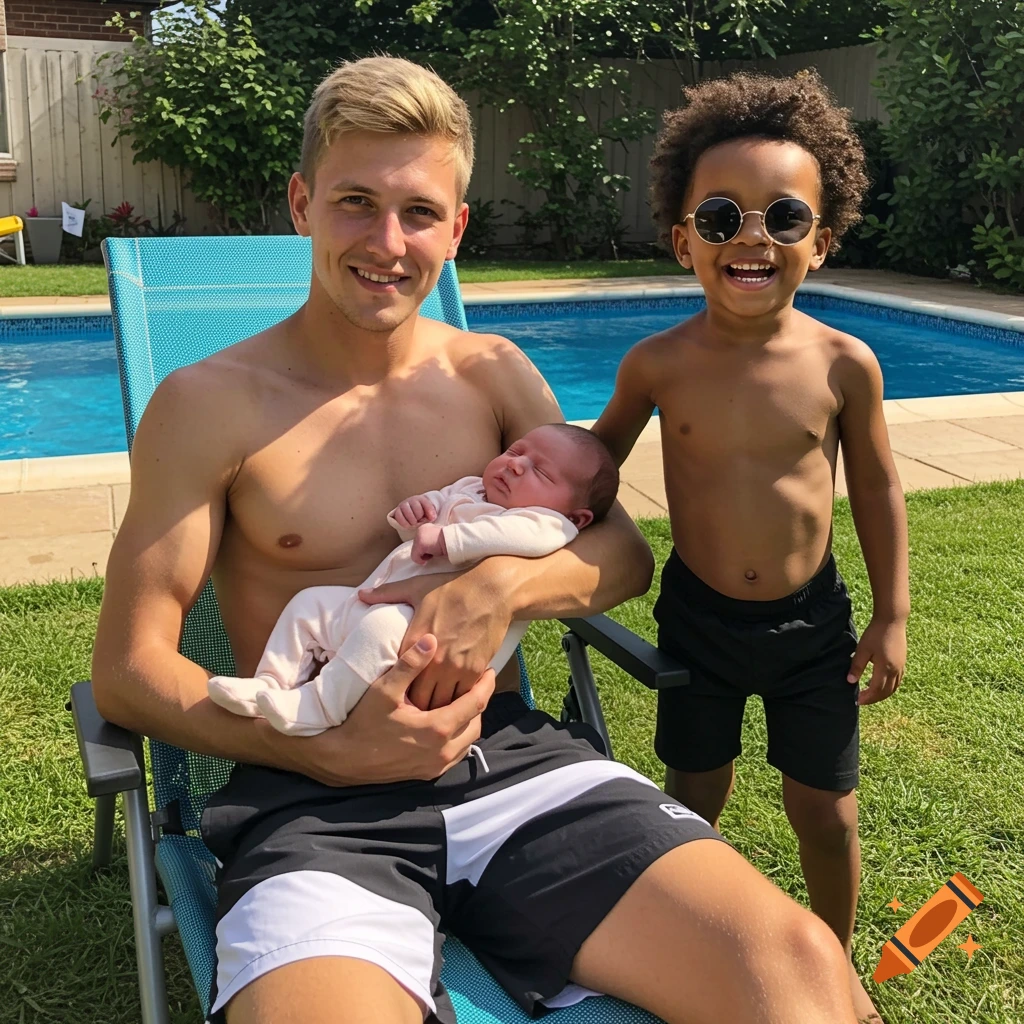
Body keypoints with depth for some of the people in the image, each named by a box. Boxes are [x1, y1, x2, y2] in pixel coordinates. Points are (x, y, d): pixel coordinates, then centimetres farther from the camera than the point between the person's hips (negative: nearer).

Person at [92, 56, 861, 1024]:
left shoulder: (493, 372, 12)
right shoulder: (209, 403, -1)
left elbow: (625, 553, 12)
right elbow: (127, 671, -2)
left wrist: (504, 587, -10)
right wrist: (328, 751, -16)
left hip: (515, 756, 3)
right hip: (316, 797, -2)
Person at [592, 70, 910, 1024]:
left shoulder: (844, 363, -14)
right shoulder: (658, 363, -14)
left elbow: (876, 488, -1)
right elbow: (598, 458, 4)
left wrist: (891, 616, 2)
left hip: (811, 620, 0)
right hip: (698, 617, 0)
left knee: (826, 815, 12)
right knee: (694, 803, 16)